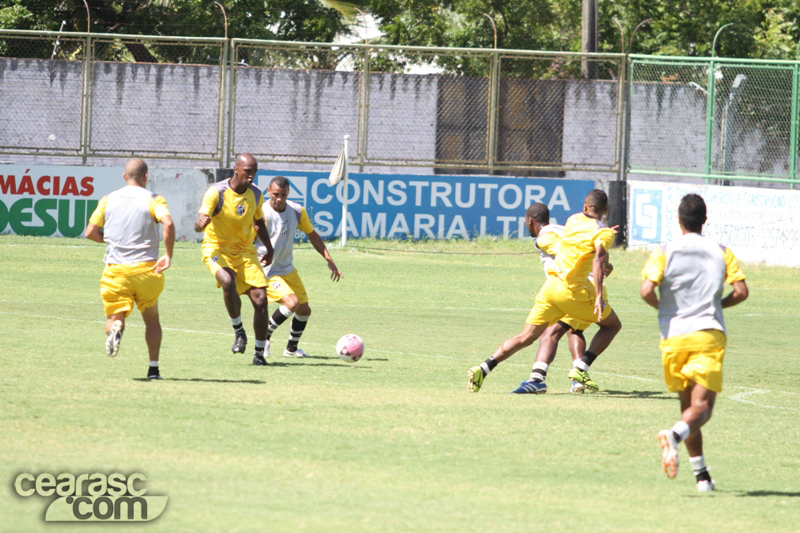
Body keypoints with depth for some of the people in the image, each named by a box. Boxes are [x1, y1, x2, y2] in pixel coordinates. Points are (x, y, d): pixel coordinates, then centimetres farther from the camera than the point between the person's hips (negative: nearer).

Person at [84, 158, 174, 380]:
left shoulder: (108, 200, 8)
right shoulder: (153, 200, -2)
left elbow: (90, 232, 8)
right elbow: (168, 223, -21)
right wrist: (168, 255, -12)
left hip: (116, 269, 1)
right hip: (146, 268, -1)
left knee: (114, 318, 3)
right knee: (151, 318, 17)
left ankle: (115, 328, -34)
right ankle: (153, 368, 11)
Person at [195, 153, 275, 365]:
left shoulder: (256, 194, 1)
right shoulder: (217, 192, -15)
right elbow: (198, 224, -23)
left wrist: (269, 248, 19)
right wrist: (201, 223, -46)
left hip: (245, 252, 5)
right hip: (218, 250, -5)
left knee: (260, 299, -8)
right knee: (228, 282, -35)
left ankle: (259, 353, 6)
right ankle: (238, 331, -13)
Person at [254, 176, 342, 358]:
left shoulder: (297, 211, -4)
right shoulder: (262, 214, -23)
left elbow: (312, 235, 10)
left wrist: (329, 260, 7)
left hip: (288, 269, 7)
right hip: (268, 272, -7)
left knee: (304, 310, 13)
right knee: (291, 303, -25)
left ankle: (291, 348, 34)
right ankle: (264, 337, -6)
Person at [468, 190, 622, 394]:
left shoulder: (573, 220, 13)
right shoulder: (604, 233, -5)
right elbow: (598, 259, -22)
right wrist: (599, 296, -28)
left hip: (550, 285, 5)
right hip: (573, 291, -5)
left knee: (526, 336, 11)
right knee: (613, 325, 15)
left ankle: (484, 367, -4)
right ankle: (581, 368, -1)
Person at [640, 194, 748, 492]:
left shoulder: (665, 252, 0)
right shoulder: (721, 252, 5)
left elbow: (647, 291, -12)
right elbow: (741, 291, -1)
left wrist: (662, 307, 10)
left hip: (673, 337, 1)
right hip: (709, 333, -1)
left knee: (688, 406, 15)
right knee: (702, 406, -9)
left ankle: (701, 474, 13)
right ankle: (675, 435, -41)